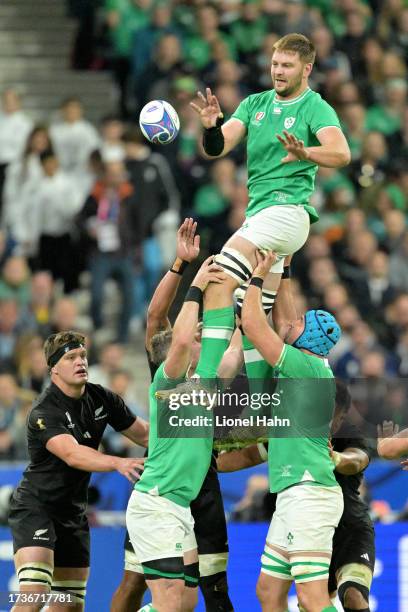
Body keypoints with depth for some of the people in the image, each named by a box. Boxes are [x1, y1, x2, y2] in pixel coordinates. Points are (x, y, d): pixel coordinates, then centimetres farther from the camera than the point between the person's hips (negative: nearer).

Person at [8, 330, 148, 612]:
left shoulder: (101, 398, 0)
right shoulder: (44, 412, -22)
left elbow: (143, 433, 10)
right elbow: (72, 455, -38)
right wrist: (117, 463, -53)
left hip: (74, 513, 7)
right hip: (35, 507, -7)